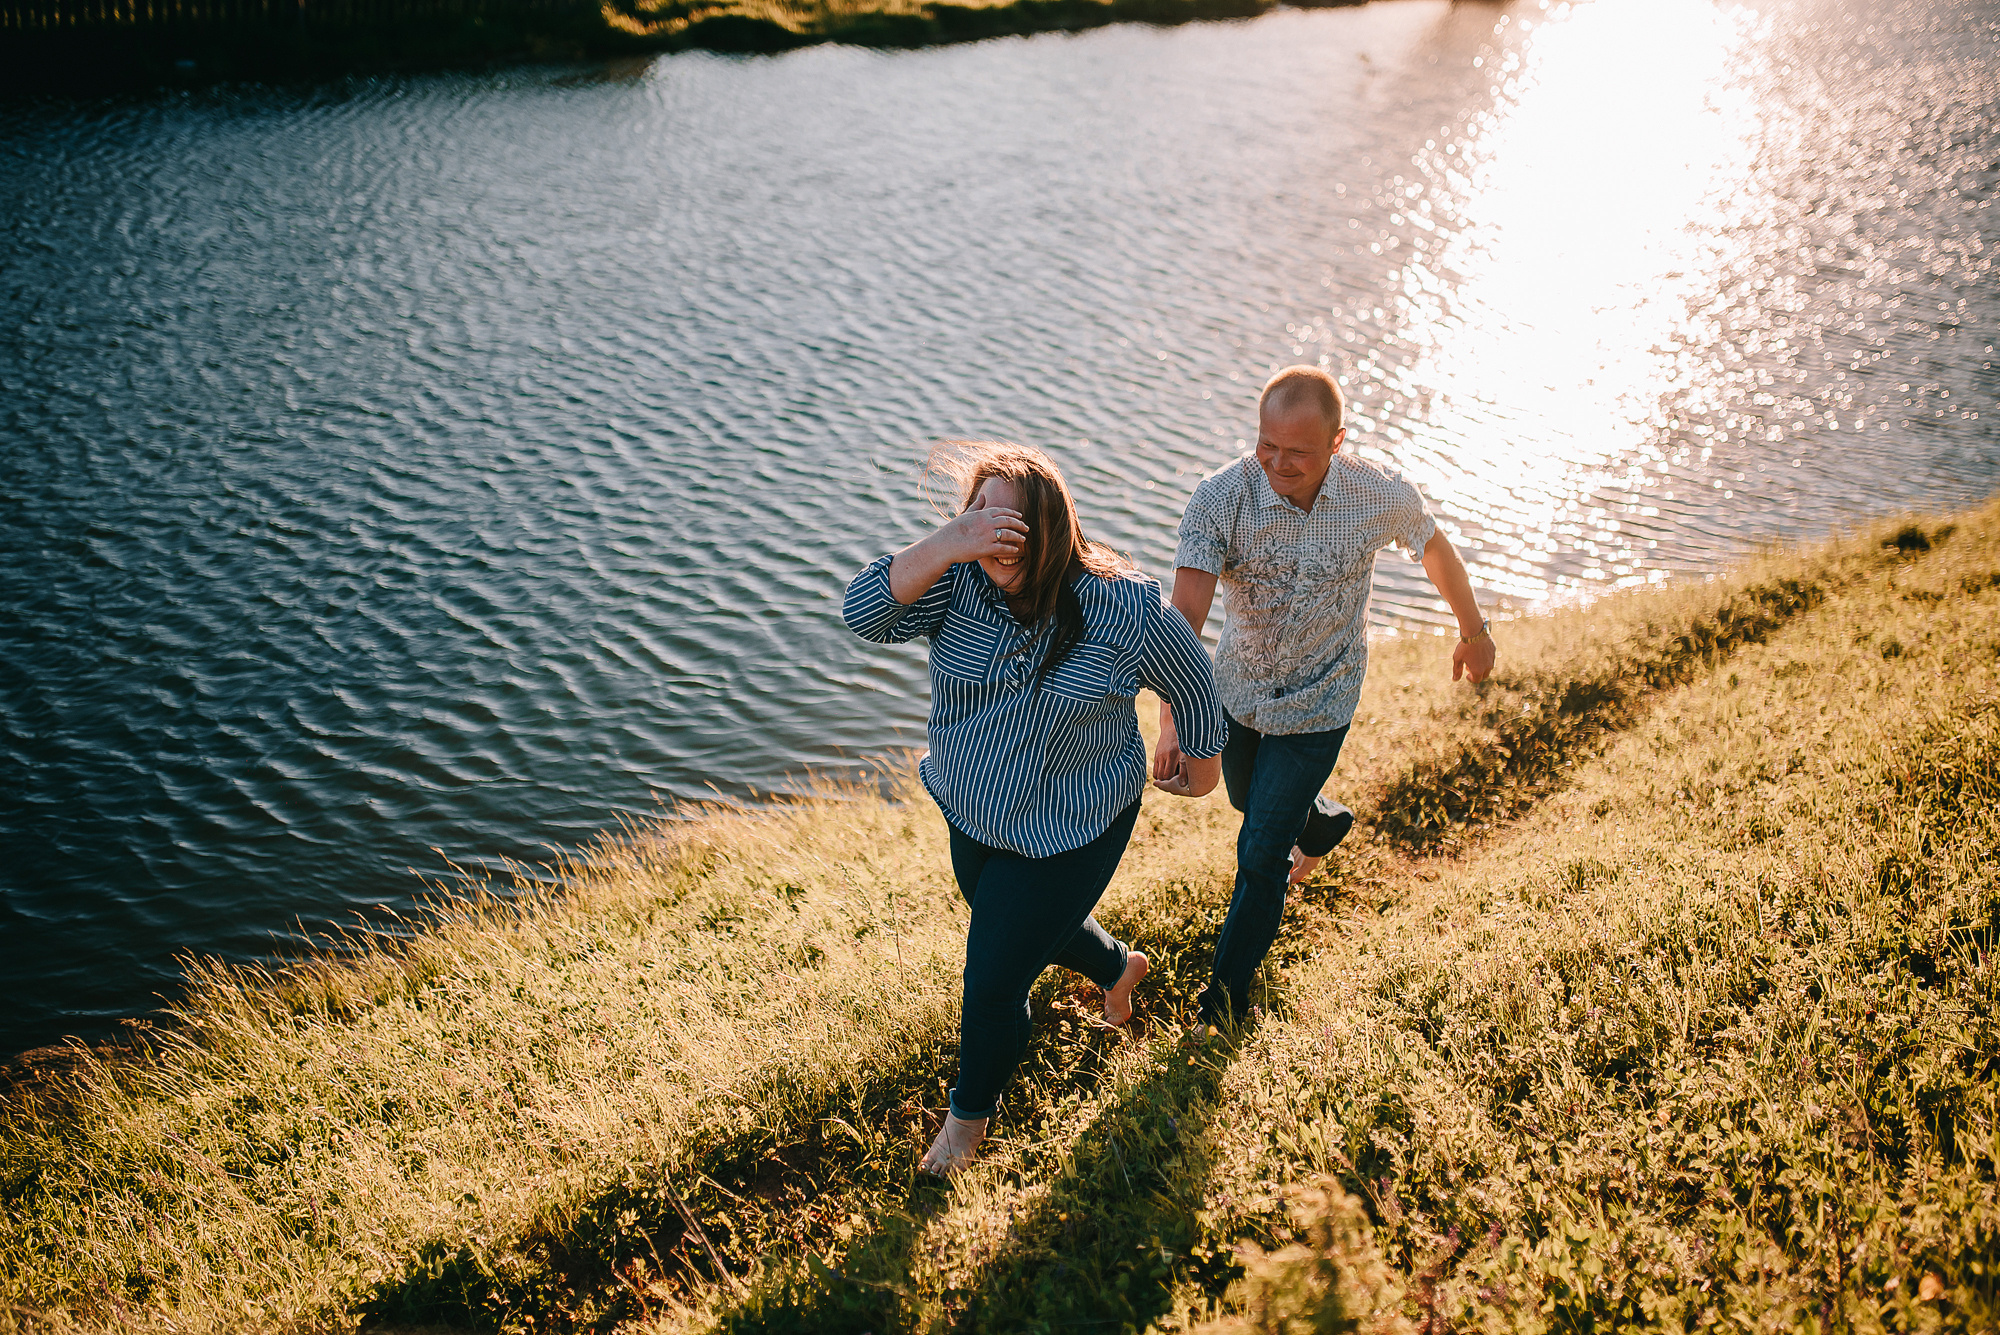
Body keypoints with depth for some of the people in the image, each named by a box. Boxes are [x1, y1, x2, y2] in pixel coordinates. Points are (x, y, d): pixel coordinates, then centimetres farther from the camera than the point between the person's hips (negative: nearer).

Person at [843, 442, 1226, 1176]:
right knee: (1030, 923, 30)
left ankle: (971, 1113, 35)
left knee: (993, 983, 3)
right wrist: (945, 547, -46)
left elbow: (1191, 682, -7)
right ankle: (1118, 967, 64)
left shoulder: (1122, 607, -24)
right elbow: (866, 614, -33)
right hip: (973, 812, 5)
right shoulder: (960, 579, -17)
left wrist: (1203, 759, 8)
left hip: (1066, 833, -5)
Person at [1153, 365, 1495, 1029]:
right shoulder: (1221, 497, -27)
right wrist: (1174, 719, -50)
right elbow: (1185, 614, -37)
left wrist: (1474, 632, 15)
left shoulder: (1380, 494, -22)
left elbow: (1435, 548, 1)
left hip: (1317, 706, -2)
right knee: (1248, 797, 29)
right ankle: (1320, 823, 66)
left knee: (1260, 855, -3)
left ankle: (1225, 1000, 19)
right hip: (1238, 690, 2)